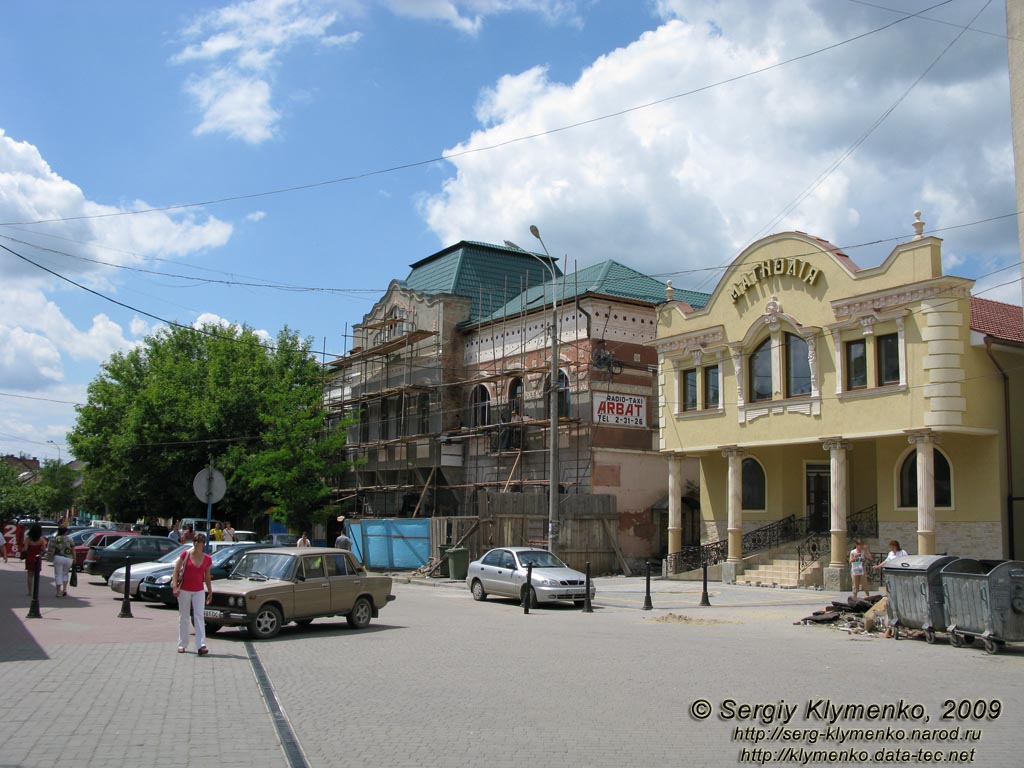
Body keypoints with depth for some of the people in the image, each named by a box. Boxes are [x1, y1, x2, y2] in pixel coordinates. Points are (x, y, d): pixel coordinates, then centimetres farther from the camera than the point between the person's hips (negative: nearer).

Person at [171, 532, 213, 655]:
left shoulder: (207, 559, 1)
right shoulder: (186, 554, -6)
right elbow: (176, 570, -5)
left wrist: (210, 592, 11)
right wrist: (175, 586, -13)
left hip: (199, 591, 1)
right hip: (184, 590, -1)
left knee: (199, 617, -7)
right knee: (183, 617, 9)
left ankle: (201, 645, -13)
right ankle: (182, 644, 20)